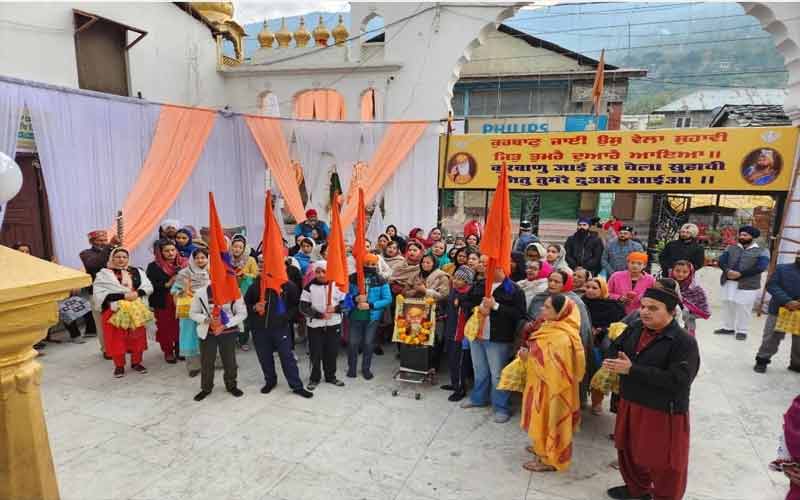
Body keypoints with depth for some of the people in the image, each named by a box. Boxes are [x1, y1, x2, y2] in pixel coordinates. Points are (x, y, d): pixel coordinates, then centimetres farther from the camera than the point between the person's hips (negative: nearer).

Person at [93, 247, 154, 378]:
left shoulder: (137, 272, 7)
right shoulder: (103, 274, -4)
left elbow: (148, 287, 4)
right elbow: (100, 294, -15)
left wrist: (137, 293, -16)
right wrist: (123, 295, -21)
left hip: (136, 310, 3)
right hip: (115, 311, -3)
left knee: (137, 338, 8)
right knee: (117, 340, 3)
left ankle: (136, 363, 23)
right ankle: (119, 366, 18)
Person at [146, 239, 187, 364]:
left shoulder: (184, 264, 5)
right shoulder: (154, 266, -1)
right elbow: (150, 286, -9)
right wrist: (167, 284, -16)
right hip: (163, 304, -1)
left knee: (182, 328, 2)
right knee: (166, 329, 4)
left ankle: (180, 350, 21)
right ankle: (168, 352, 20)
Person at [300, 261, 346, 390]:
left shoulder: (336, 285, -3)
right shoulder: (310, 286, -8)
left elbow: (345, 302, 3)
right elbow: (303, 307, -10)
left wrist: (335, 308, -17)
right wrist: (320, 315, -20)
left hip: (334, 325, 2)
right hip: (315, 325, -2)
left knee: (332, 352, 10)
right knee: (316, 353, 3)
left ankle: (331, 376, 28)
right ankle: (314, 378, 22)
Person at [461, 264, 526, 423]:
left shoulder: (514, 290, -8)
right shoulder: (480, 284, 8)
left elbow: (519, 314, -16)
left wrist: (496, 306, -20)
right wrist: (477, 308, -9)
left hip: (498, 339, -6)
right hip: (477, 335, 6)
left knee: (497, 374, 0)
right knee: (480, 371, 20)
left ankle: (501, 407, 15)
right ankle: (478, 398, 39)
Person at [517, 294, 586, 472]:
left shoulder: (561, 337, -29)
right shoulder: (551, 327, 2)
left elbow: (554, 367, -29)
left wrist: (529, 357, -22)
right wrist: (528, 354, -5)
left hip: (552, 386, -9)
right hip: (543, 383, 9)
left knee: (549, 420, 6)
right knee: (542, 419, 23)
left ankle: (549, 459, 21)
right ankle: (542, 448, 40)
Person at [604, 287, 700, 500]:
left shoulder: (684, 342, -21)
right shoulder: (634, 329, 1)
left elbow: (678, 380, -30)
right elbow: (614, 349, 13)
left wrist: (632, 370, -29)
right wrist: (616, 363, -13)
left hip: (663, 413, -7)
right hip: (630, 405, 7)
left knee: (663, 462, 11)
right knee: (630, 451, 24)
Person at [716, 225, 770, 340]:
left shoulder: (762, 252, -1)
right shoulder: (731, 248, 12)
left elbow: (761, 267, -14)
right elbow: (721, 261, 3)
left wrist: (740, 274, -20)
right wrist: (727, 271, -17)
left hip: (748, 285, -4)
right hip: (728, 282, 5)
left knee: (743, 308, 0)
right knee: (727, 305, 12)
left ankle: (742, 331, 13)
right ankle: (728, 327, 25)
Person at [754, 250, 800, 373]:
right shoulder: (782, 268, 0)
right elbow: (771, 285, -8)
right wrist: (787, 301, -20)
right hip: (779, 310, -2)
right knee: (771, 338, 5)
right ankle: (762, 360, 18)